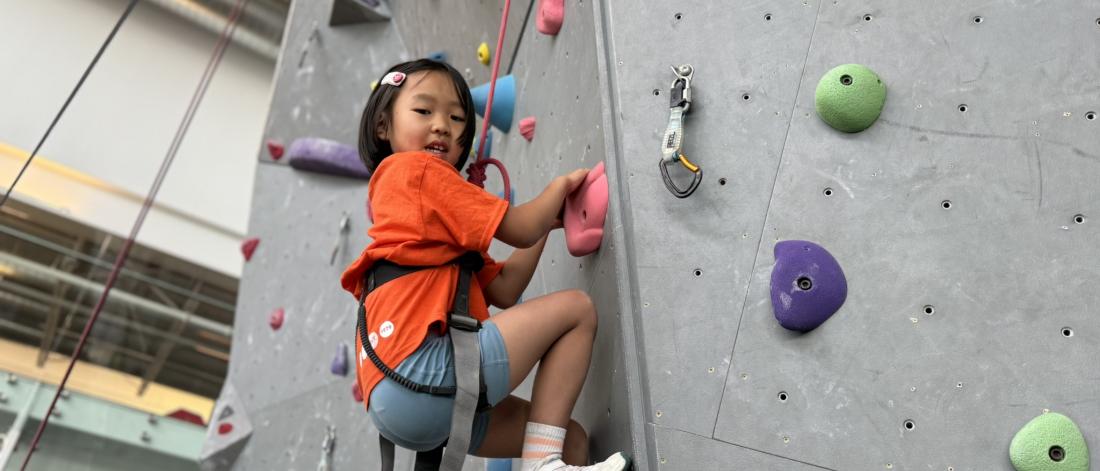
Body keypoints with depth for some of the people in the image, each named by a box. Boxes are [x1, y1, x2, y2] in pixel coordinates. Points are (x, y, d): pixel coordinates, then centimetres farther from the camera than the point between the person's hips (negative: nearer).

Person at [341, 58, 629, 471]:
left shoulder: (445, 225, 26)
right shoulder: (415, 168, -1)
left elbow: (505, 290, 18)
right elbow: (520, 230, -4)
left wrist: (547, 219, 18)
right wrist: (561, 185, 14)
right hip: (423, 375, -9)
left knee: (571, 438, 15)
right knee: (577, 307, 0)